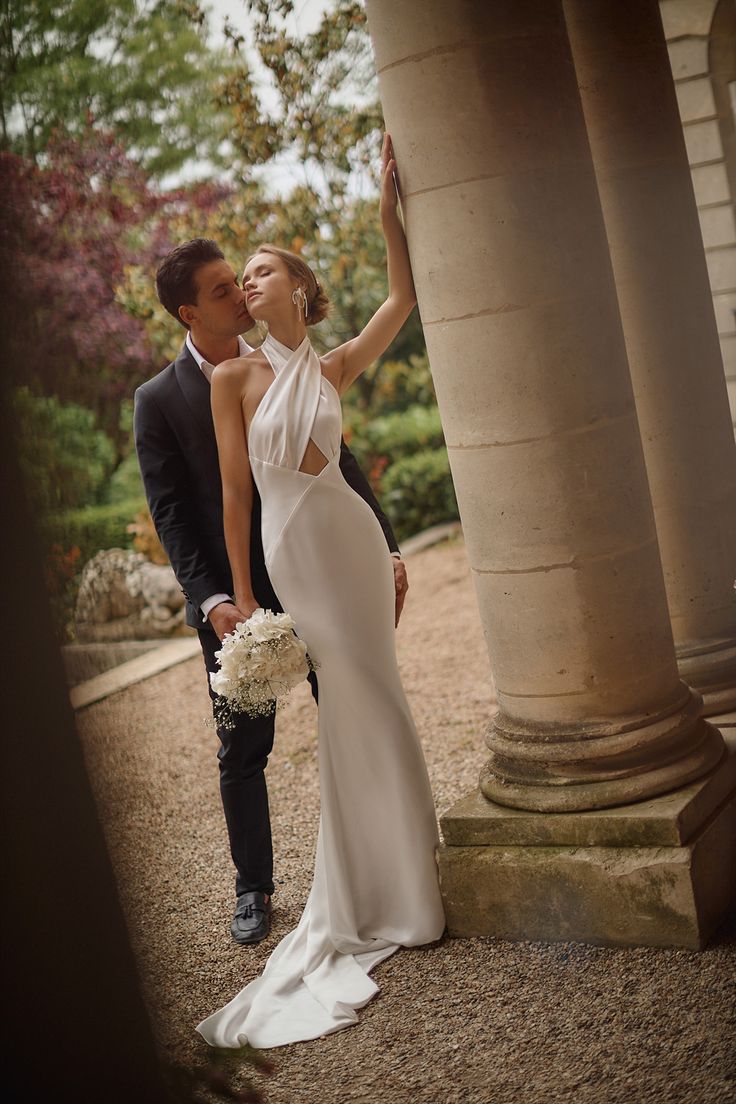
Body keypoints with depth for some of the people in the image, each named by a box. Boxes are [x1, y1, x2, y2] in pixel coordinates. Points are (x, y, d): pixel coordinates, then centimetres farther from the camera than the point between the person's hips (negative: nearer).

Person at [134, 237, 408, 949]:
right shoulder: (159, 401, -3)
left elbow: (341, 464, 5)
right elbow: (171, 513, -6)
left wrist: (386, 548, -5)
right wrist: (210, 601, -17)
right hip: (238, 601, -2)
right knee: (242, 751, 9)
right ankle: (253, 887, 27)